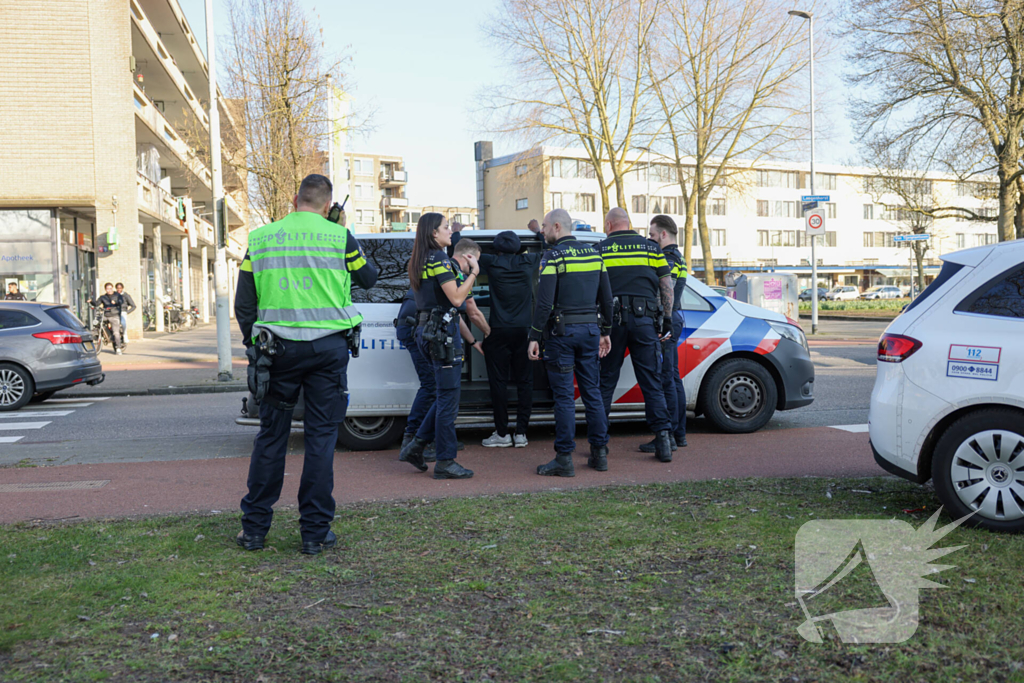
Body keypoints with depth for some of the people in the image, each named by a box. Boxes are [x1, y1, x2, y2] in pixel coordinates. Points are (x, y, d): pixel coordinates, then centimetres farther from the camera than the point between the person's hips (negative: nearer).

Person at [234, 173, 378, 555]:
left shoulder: (260, 238, 6)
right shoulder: (338, 237, -2)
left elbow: (243, 304, 8)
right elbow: (368, 279, 12)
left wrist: (253, 345, 19)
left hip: (278, 348, 2)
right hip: (328, 347, -2)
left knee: (271, 436, 10)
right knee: (321, 437, 4)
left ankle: (254, 528, 17)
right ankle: (315, 532, 9)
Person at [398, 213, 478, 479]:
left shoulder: (419, 262, 16)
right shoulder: (439, 259, -13)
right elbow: (456, 298, -18)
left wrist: (464, 271, 12)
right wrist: (474, 271, -10)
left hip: (428, 329, 10)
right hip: (443, 330, -10)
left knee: (447, 394, 17)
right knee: (449, 396, -3)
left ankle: (416, 446, 18)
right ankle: (445, 462, 3)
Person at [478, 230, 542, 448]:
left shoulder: (491, 263, -2)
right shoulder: (528, 262, 5)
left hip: (499, 331, -2)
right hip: (525, 330, 3)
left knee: (498, 381, 3)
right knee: (524, 381, 7)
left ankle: (502, 434, 6)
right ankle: (521, 433, 9)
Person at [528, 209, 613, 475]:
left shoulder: (553, 256, -9)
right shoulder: (593, 254, 11)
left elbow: (544, 302, -15)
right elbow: (606, 298, 13)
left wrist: (534, 337, -11)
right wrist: (605, 331, 20)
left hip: (562, 332, -6)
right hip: (590, 329, 6)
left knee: (564, 395, -3)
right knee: (592, 391, 11)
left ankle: (564, 459, 0)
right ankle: (599, 453, 16)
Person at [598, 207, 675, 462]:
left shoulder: (600, 249, 4)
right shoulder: (651, 247, 8)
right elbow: (666, 286, 5)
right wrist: (667, 320, 10)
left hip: (611, 320, -1)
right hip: (644, 320, 1)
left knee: (606, 382, 8)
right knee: (652, 382, 5)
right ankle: (663, 436, -3)